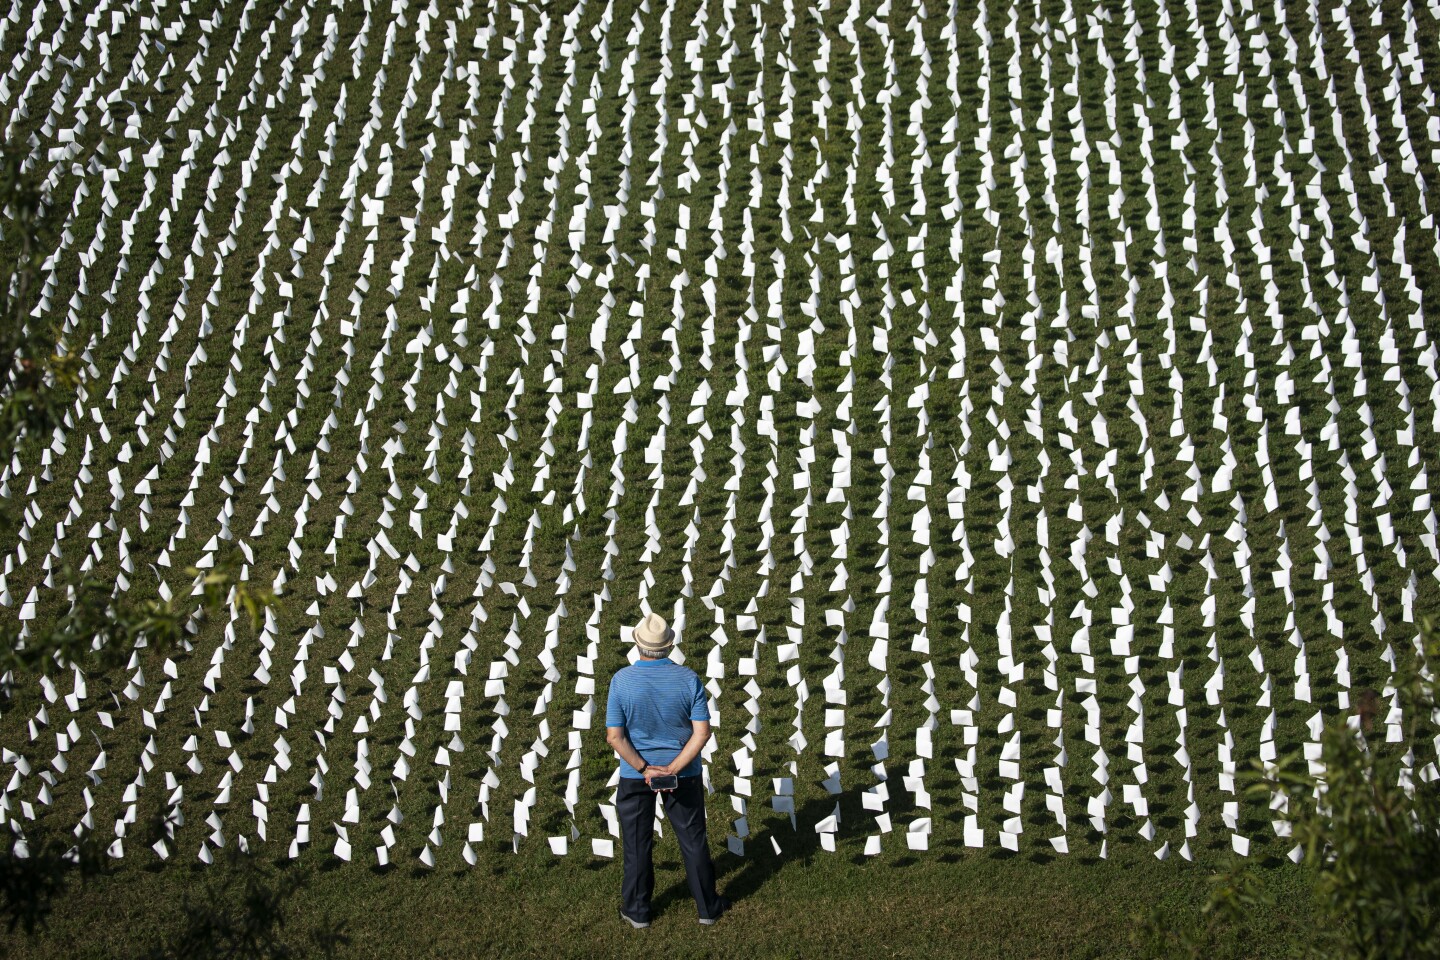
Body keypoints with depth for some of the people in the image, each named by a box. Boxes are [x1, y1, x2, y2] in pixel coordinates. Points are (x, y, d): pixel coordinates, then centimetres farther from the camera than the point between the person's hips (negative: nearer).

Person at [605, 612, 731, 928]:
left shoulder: (621, 680, -14)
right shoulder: (688, 678, -11)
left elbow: (614, 736, -16)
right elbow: (702, 732, -14)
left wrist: (644, 769, -13)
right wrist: (672, 769, -14)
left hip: (634, 773, -1)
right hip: (684, 772, 1)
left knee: (637, 843, 13)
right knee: (693, 840, 13)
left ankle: (637, 910, 24)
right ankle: (708, 906, 24)